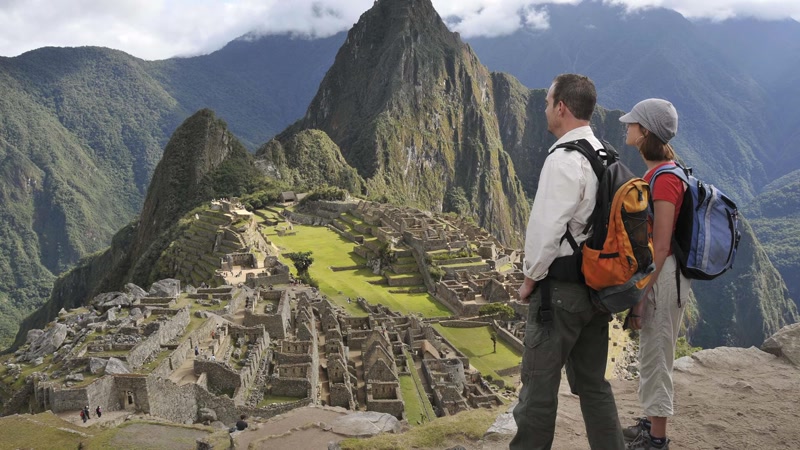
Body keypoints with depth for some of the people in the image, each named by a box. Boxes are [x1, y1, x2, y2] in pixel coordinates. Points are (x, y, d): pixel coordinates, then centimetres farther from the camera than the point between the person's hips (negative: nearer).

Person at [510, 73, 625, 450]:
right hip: (598, 285, 9)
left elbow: (547, 229, -20)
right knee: (593, 382, 16)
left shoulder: (564, 159, -17)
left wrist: (530, 279, -7)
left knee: (539, 383, 3)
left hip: (561, 288, -9)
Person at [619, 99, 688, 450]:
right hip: (653, 272, 10)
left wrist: (639, 295, -18)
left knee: (656, 356, 2)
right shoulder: (657, 172, 9)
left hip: (663, 276, -10)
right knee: (650, 353, 19)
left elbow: (660, 246, -21)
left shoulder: (664, 178, -20)